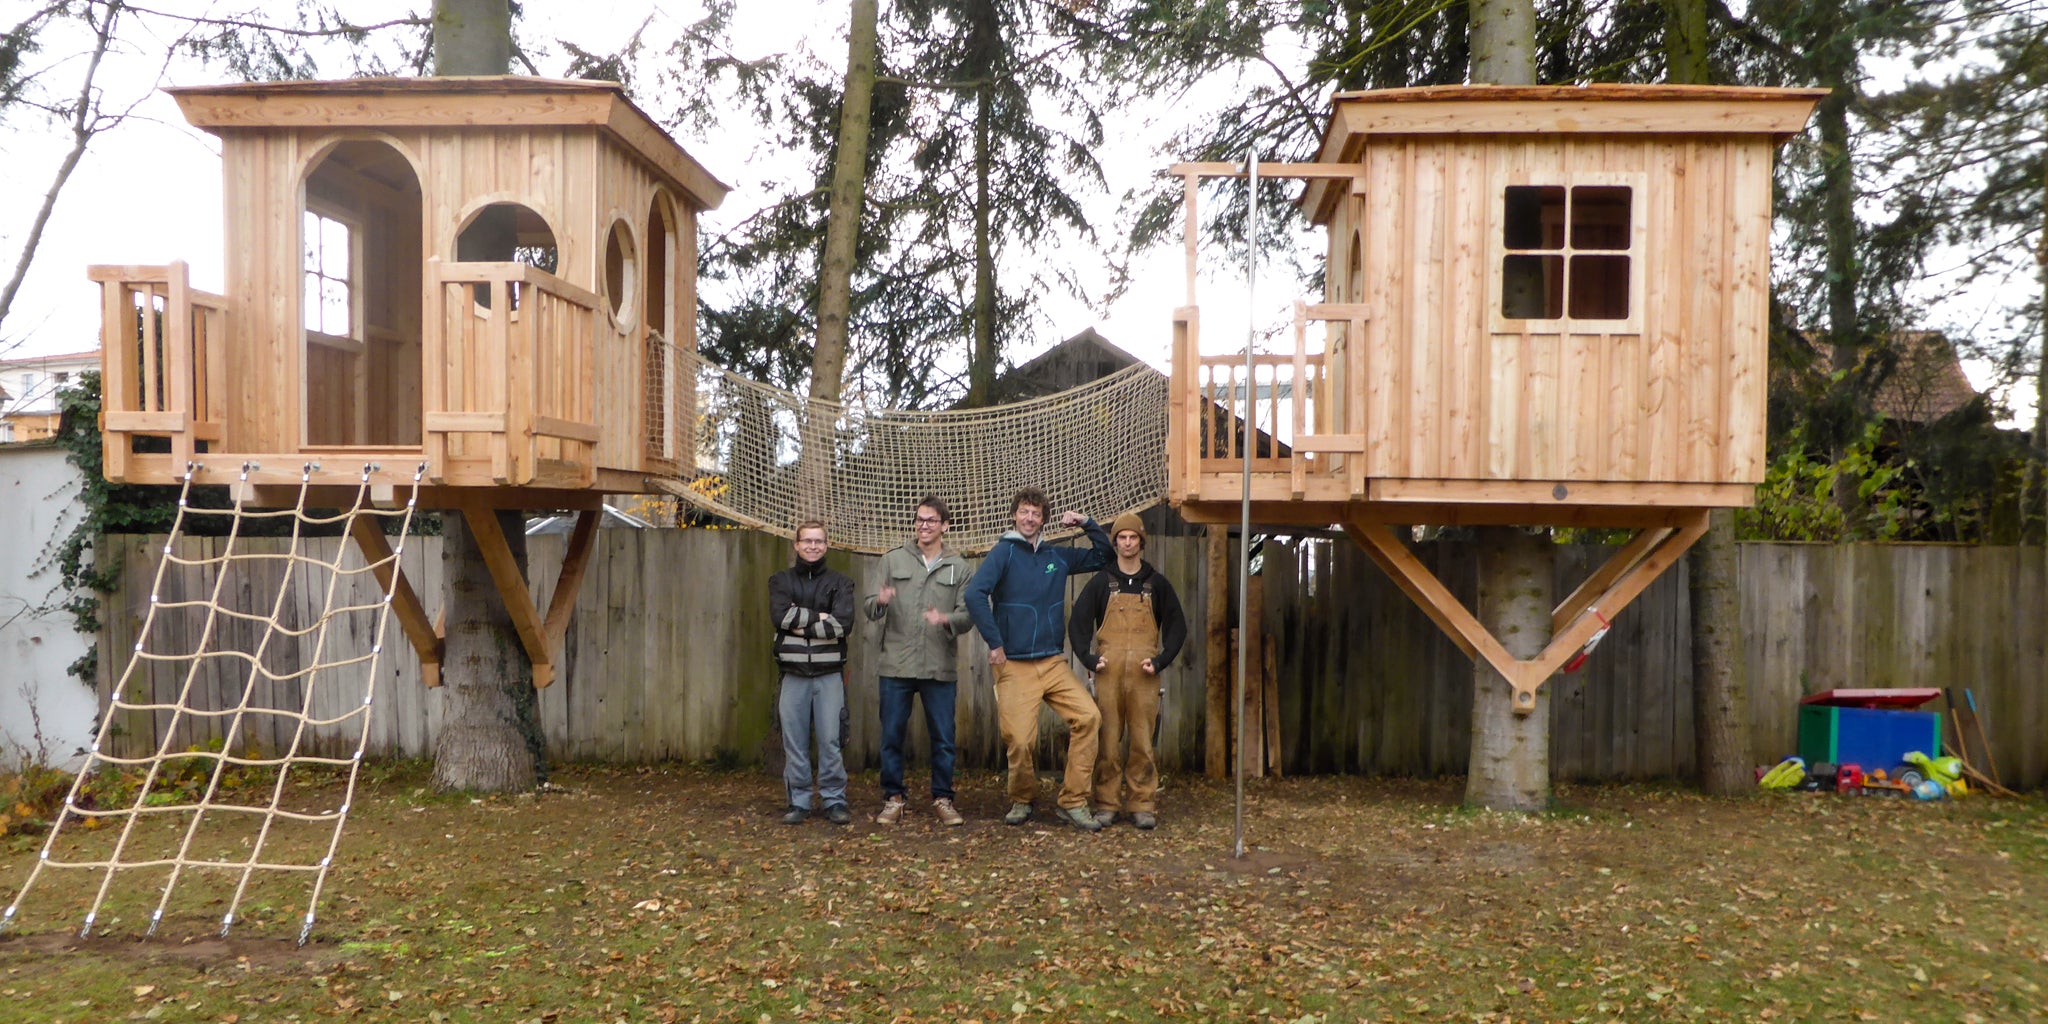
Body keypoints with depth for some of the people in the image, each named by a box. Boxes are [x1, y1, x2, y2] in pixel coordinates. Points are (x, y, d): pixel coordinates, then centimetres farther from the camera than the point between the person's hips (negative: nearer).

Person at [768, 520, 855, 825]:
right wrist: (819, 617, -10)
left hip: (829, 673, -1)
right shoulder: (781, 581, 10)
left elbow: (843, 622, -11)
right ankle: (798, 802, 14)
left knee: (830, 740, 0)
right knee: (794, 741, 4)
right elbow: (780, 615, -9)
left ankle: (835, 801, 9)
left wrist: (799, 624, -9)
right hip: (793, 673, 1)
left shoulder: (840, 583, 6)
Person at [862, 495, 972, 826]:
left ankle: (942, 799, 18)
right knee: (891, 736, 4)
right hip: (896, 665, 0)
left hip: (940, 668, 0)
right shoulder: (893, 560, 8)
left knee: (943, 738, 5)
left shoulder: (958, 567, 9)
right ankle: (893, 799, 17)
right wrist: (879, 601, -20)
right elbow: (868, 606, 3)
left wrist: (946, 619, -19)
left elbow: (967, 614, 2)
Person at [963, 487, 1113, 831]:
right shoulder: (1004, 553, -2)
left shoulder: (1057, 557, 13)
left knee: (1088, 716, -15)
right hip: (1014, 666, -4)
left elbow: (1103, 555, 24)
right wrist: (994, 643, -16)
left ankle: (1073, 802, -4)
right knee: (1020, 740, -8)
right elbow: (975, 594, -16)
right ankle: (1022, 801, 22)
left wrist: (1086, 523, 9)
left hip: (1054, 663, 4)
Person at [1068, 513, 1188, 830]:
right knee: (1107, 741, 0)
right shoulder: (1101, 582, 9)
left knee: (1143, 742, 0)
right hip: (1108, 673, 0)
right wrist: (1090, 658, -6)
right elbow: (1078, 623, 7)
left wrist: (1161, 661, -3)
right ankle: (1106, 804, 7)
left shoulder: (1157, 583, 11)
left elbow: (1177, 626, 11)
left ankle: (1143, 804, 7)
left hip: (1144, 675, 0)